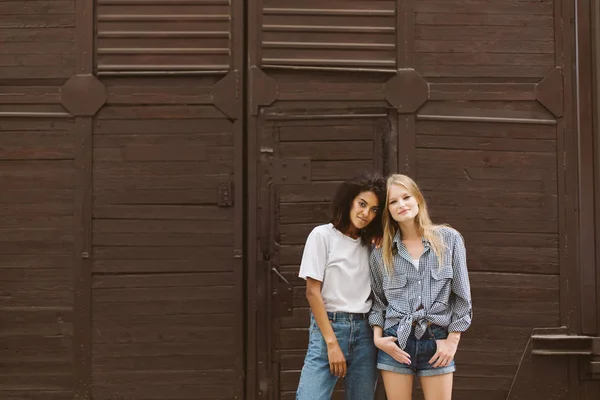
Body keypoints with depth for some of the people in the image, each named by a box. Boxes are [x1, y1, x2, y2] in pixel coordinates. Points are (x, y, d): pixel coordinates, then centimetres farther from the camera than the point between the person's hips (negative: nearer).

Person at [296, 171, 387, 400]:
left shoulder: (370, 243, 12)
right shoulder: (323, 235, -2)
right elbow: (312, 292, -7)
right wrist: (332, 342, -11)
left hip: (365, 332, 5)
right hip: (328, 326, -5)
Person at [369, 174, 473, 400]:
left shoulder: (449, 239, 1)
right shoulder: (381, 251, 6)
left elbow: (462, 295, 2)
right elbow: (378, 300, 10)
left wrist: (452, 340, -3)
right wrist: (377, 337, -4)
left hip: (437, 341, -1)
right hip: (395, 341, 1)